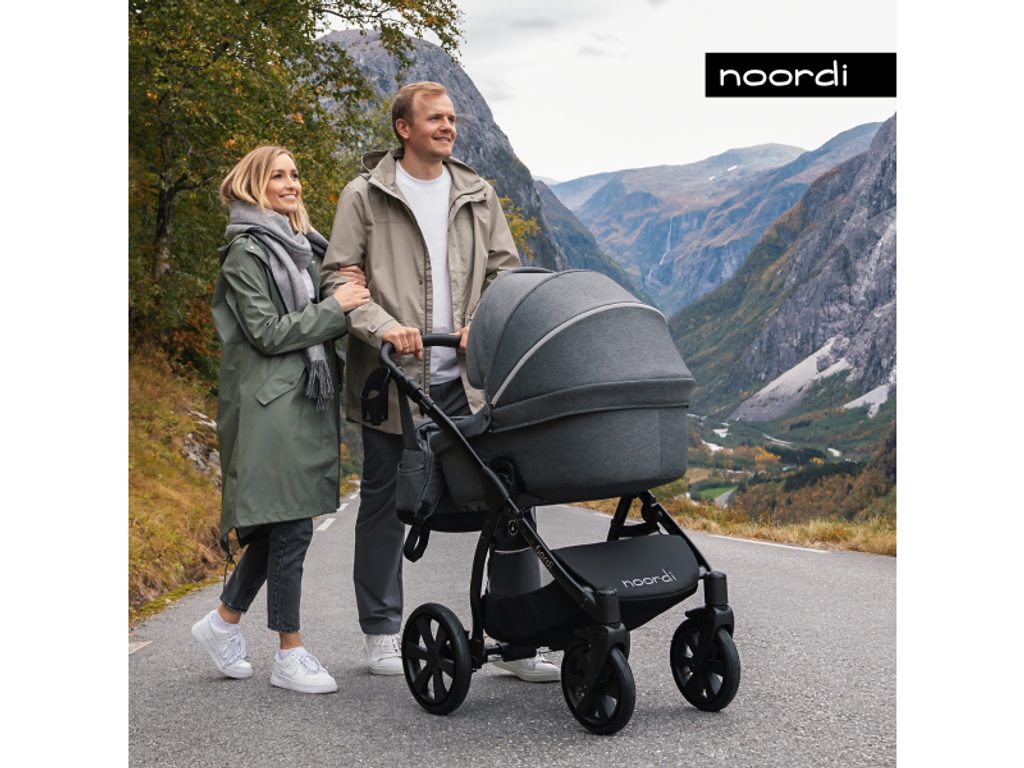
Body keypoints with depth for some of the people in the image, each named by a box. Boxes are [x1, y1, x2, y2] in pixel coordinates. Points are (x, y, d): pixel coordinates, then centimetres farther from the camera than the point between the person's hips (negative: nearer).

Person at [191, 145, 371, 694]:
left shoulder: (303, 247, 19)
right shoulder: (246, 253, -6)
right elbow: (267, 332, -14)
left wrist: (342, 286, 2)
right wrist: (334, 306, -12)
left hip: (308, 400, 8)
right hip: (271, 405, -8)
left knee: (280, 525, 11)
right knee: (290, 527, -6)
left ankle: (224, 621, 27)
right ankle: (290, 655, 3)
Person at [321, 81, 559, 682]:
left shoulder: (477, 195, 13)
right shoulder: (366, 195, 1)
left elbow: (506, 269, 13)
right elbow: (338, 278, -3)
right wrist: (383, 326, -20)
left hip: (469, 378, 3)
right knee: (386, 505, 8)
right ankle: (382, 633, 25)